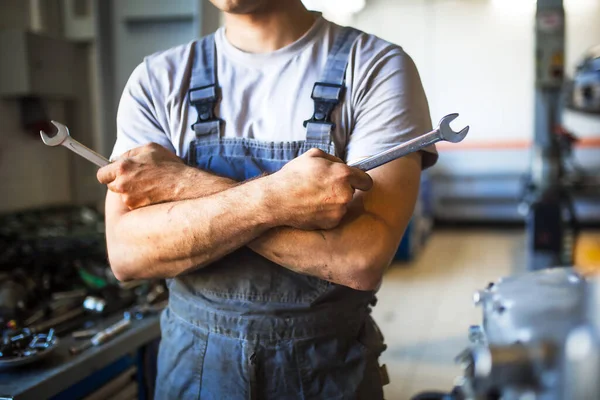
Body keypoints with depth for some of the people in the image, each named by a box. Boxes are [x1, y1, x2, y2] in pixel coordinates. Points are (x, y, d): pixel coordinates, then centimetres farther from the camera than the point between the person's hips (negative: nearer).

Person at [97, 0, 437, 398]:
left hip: (330, 363, -2)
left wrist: (185, 186, -20)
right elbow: (127, 252, -12)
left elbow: (364, 256, -23)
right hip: (194, 359, 2)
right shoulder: (157, 79, -3)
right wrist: (272, 198, -26)